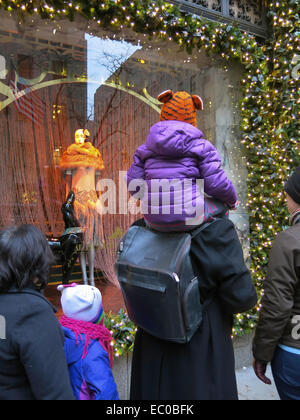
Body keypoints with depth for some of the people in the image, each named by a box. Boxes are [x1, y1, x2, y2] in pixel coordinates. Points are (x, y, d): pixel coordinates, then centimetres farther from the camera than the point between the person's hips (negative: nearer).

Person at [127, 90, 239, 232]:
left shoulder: (145, 148, 8)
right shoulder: (201, 146, -3)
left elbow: (133, 183, 6)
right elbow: (217, 184, -6)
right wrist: (232, 201, 14)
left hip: (154, 221, 4)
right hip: (188, 217, -4)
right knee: (220, 204, 24)